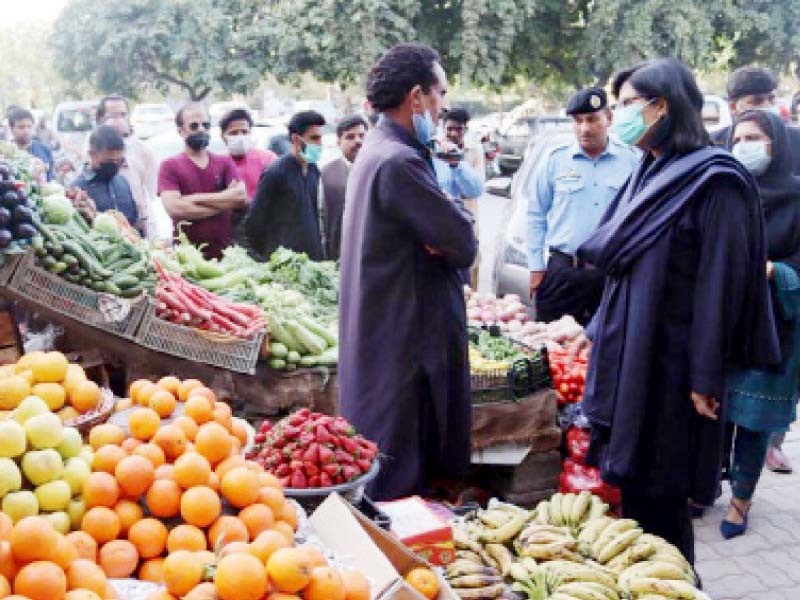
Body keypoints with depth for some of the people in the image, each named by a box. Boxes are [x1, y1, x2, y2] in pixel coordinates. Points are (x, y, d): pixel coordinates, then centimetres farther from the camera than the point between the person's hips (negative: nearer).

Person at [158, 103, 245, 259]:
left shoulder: (225, 163, 11)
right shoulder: (170, 167, 3)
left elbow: (241, 197, -4)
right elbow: (173, 208, -12)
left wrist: (196, 199, -9)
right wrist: (224, 203, -7)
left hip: (225, 252, 2)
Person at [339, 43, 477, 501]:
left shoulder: (380, 150, 12)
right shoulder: (399, 162, -22)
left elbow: (436, 224, 10)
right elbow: (464, 245, -21)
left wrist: (443, 239, -9)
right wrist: (460, 245, -1)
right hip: (406, 332, -10)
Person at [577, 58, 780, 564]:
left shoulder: (714, 180, -14)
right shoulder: (649, 175, 11)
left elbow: (720, 284, -17)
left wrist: (705, 379, -18)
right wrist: (597, 331, 17)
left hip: (669, 363, -8)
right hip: (628, 353, 8)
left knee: (657, 492, 3)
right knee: (630, 482, 15)